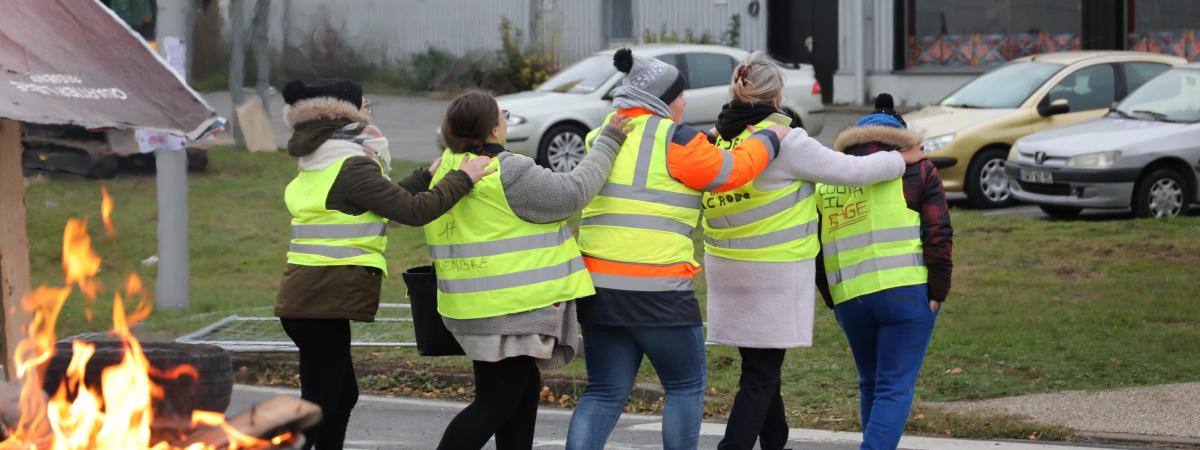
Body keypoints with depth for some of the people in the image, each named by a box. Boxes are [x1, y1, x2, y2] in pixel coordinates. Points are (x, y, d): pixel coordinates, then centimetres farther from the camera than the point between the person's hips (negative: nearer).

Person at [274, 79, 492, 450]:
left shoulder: (320, 166, 16)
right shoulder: (352, 168, -14)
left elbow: (389, 201, 22)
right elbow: (414, 211, -17)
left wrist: (428, 177, 23)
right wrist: (463, 178, -9)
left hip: (305, 298, 10)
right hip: (323, 303, -10)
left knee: (342, 396, 17)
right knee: (319, 405, -6)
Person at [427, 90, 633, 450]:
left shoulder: (445, 170, 9)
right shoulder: (508, 174, -18)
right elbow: (572, 193, -17)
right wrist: (607, 144, -9)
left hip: (472, 307, 9)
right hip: (508, 310, -9)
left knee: (524, 390, 18)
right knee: (496, 403, -4)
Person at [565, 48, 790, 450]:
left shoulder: (600, 138, 14)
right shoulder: (673, 139, -9)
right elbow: (730, 171, -1)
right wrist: (769, 139, 13)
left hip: (597, 284, 7)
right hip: (656, 291, -7)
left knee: (605, 392, 10)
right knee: (686, 385, 11)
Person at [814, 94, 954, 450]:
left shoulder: (826, 180, 15)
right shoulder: (916, 170, 6)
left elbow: (815, 251, 15)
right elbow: (938, 234, -4)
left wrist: (833, 301, 21)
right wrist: (937, 293, -1)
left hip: (849, 300, 4)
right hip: (907, 292, -4)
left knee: (871, 384, 21)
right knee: (895, 389, -4)